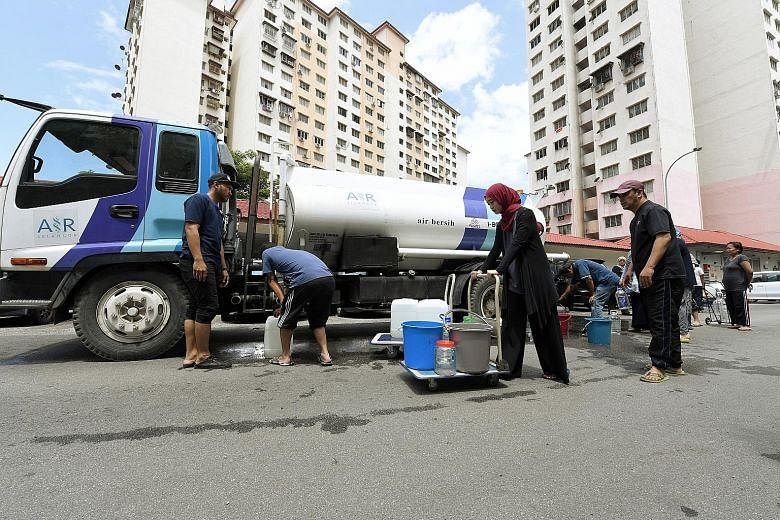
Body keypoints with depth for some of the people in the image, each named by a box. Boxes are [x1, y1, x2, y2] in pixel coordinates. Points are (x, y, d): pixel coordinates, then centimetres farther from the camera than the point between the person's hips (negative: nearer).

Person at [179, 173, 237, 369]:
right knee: (209, 306, -10)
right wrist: (198, 259, -23)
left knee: (194, 307, 8)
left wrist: (223, 268, 23)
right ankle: (203, 356, -3)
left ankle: (190, 355, 13)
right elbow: (191, 228, -14)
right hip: (197, 262, -10)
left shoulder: (216, 210, 28)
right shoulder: (199, 199, -1)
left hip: (208, 264, 10)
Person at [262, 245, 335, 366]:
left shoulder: (267, 252, 25)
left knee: (286, 321, 16)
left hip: (306, 281, -6)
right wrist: (286, 305, 39)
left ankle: (285, 357, 28)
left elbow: (272, 280, 23)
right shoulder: (295, 252, 40)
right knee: (318, 322, 26)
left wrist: (283, 301, 21)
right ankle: (325, 355, 23)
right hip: (329, 279, 7)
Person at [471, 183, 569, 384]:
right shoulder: (502, 224, 14)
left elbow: (517, 244, -20)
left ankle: (555, 371, 15)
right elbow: (496, 250, 22)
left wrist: (499, 270, -26)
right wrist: (482, 270, 20)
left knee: (543, 324, 2)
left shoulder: (524, 214, -9)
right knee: (511, 324, 7)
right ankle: (511, 368, 15)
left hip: (535, 279, -7)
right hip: (513, 281, 8)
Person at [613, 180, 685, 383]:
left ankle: (659, 366, -4)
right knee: (668, 321, 14)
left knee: (661, 322, -8)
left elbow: (664, 237, -23)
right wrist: (630, 270, 26)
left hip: (664, 276, -10)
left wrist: (649, 267, -31)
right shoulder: (637, 219, 24)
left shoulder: (653, 210, -8)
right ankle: (675, 365, 22)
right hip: (652, 279, 10)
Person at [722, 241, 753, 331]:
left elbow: (749, 271, -13)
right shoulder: (727, 259, 18)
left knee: (741, 306, -5)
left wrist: (748, 282, -3)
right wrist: (725, 285, 19)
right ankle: (735, 323, 19)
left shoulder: (741, 258, -8)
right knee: (731, 307, 11)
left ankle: (745, 324, 0)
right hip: (728, 289, 9)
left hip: (739, 288, -9)